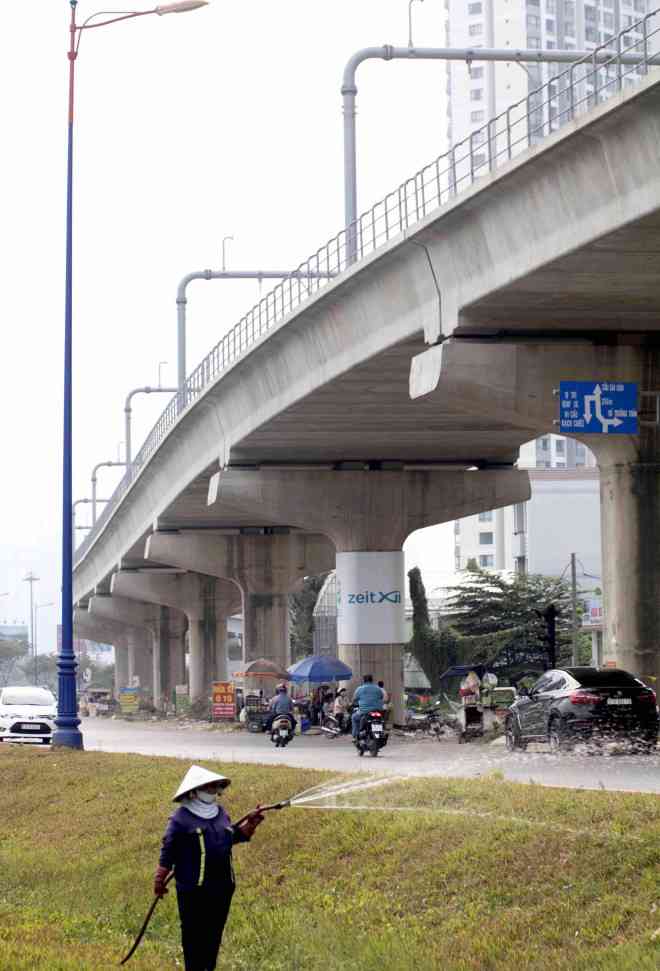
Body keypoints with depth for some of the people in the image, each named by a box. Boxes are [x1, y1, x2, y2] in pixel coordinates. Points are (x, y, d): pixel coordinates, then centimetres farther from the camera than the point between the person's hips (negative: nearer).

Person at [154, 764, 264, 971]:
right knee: (194, 933, 0)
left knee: (215, 932, 14)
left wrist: (249, 824, 14)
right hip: (193, 889, -6)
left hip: (222, 887, 6)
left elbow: (231, 837, 24)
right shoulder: (181, 818, -9)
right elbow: (168, 850, -6)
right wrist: (160, 881, -4)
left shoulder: (221, 813, 12)